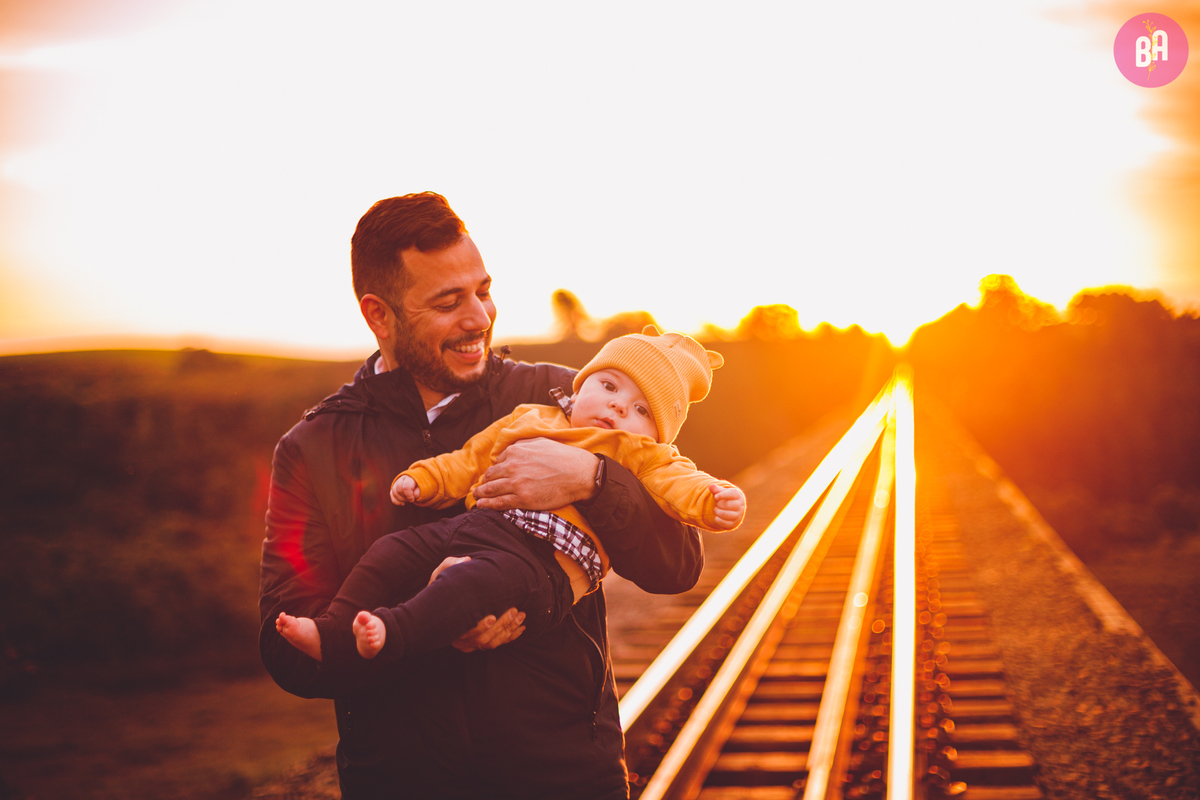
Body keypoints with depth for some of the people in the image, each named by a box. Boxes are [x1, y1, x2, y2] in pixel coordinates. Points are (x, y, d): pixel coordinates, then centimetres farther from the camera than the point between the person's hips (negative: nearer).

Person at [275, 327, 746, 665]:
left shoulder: (637, 453, 15)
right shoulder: (527, 419, 29)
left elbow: (675, 482, -3)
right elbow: (471, 461, 34)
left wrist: (713, 500, -23)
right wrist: (422, 480, 23)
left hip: (545, 556, -7)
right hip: (472, 524, 7)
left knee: (487, 575, -37)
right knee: (393, 551, -4)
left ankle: (391, 635, -50)